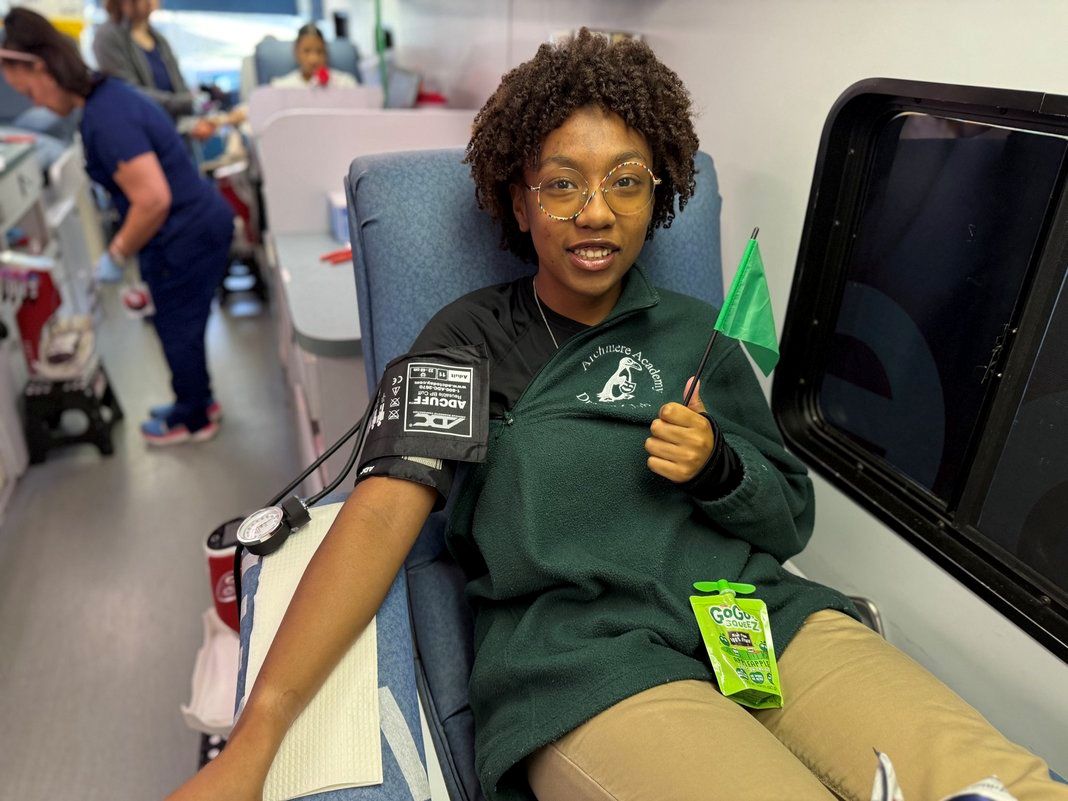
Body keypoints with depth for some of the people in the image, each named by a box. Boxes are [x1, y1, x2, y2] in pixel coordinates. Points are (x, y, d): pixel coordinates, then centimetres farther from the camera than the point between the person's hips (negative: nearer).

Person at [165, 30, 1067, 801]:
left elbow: (792, 518, 18)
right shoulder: (470, 339, 6)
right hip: (579, 660, -3)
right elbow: (383, 511, -7)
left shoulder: (695, 334, 15)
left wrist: (716, 466, -5)